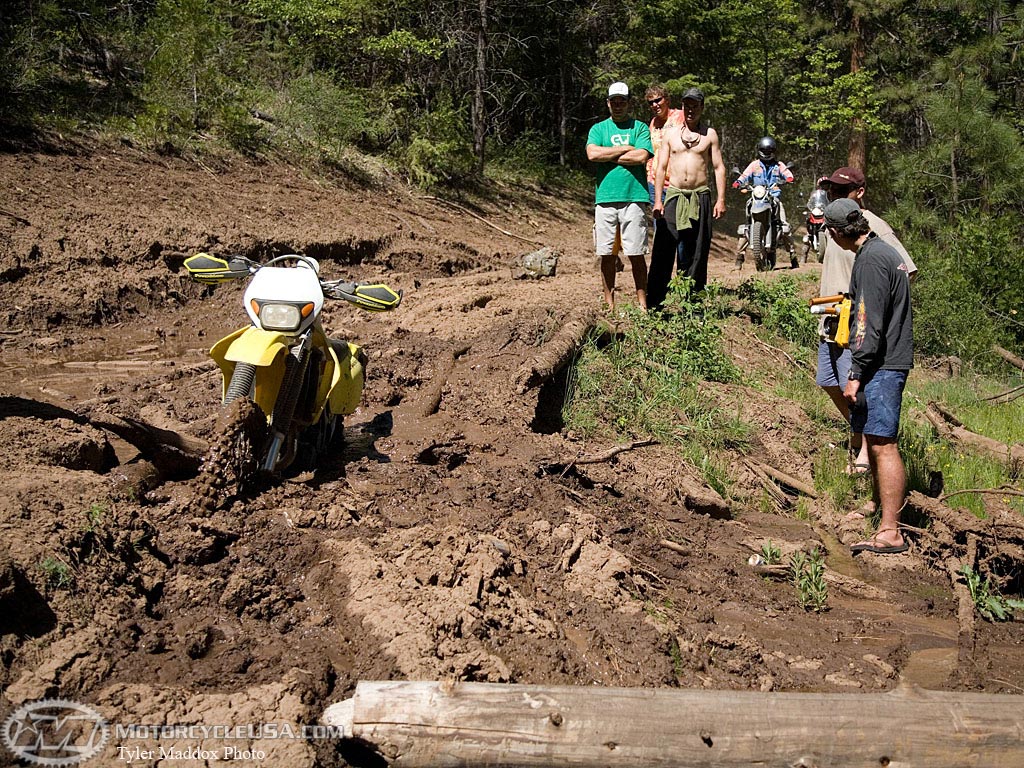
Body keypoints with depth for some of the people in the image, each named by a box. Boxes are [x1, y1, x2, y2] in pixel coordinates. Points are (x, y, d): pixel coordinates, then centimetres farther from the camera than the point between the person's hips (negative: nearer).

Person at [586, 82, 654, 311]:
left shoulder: (639, 127, 9)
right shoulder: (598, 129, 15)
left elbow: (642, 156, -7)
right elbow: (592, 154, -4)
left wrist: (608, 155, -2)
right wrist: (625, 149, -3)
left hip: (634, 197, -2)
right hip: (605, 197, 2)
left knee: (636, 254, -3)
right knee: (607, 255, 3)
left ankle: (642, 303, 3)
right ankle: (609, 304, 10)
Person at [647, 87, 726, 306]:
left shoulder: (710, 134, 8)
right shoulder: (670, 133, 9)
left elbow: (719, 167, 6)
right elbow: (661, 168, 8)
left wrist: (721, 199, -3)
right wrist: (657, 200, 0)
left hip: (700, 197, 0)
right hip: (674, 196, 0)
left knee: (697, 253, 1)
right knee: (663, 250, -6)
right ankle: (653, 302, -4)